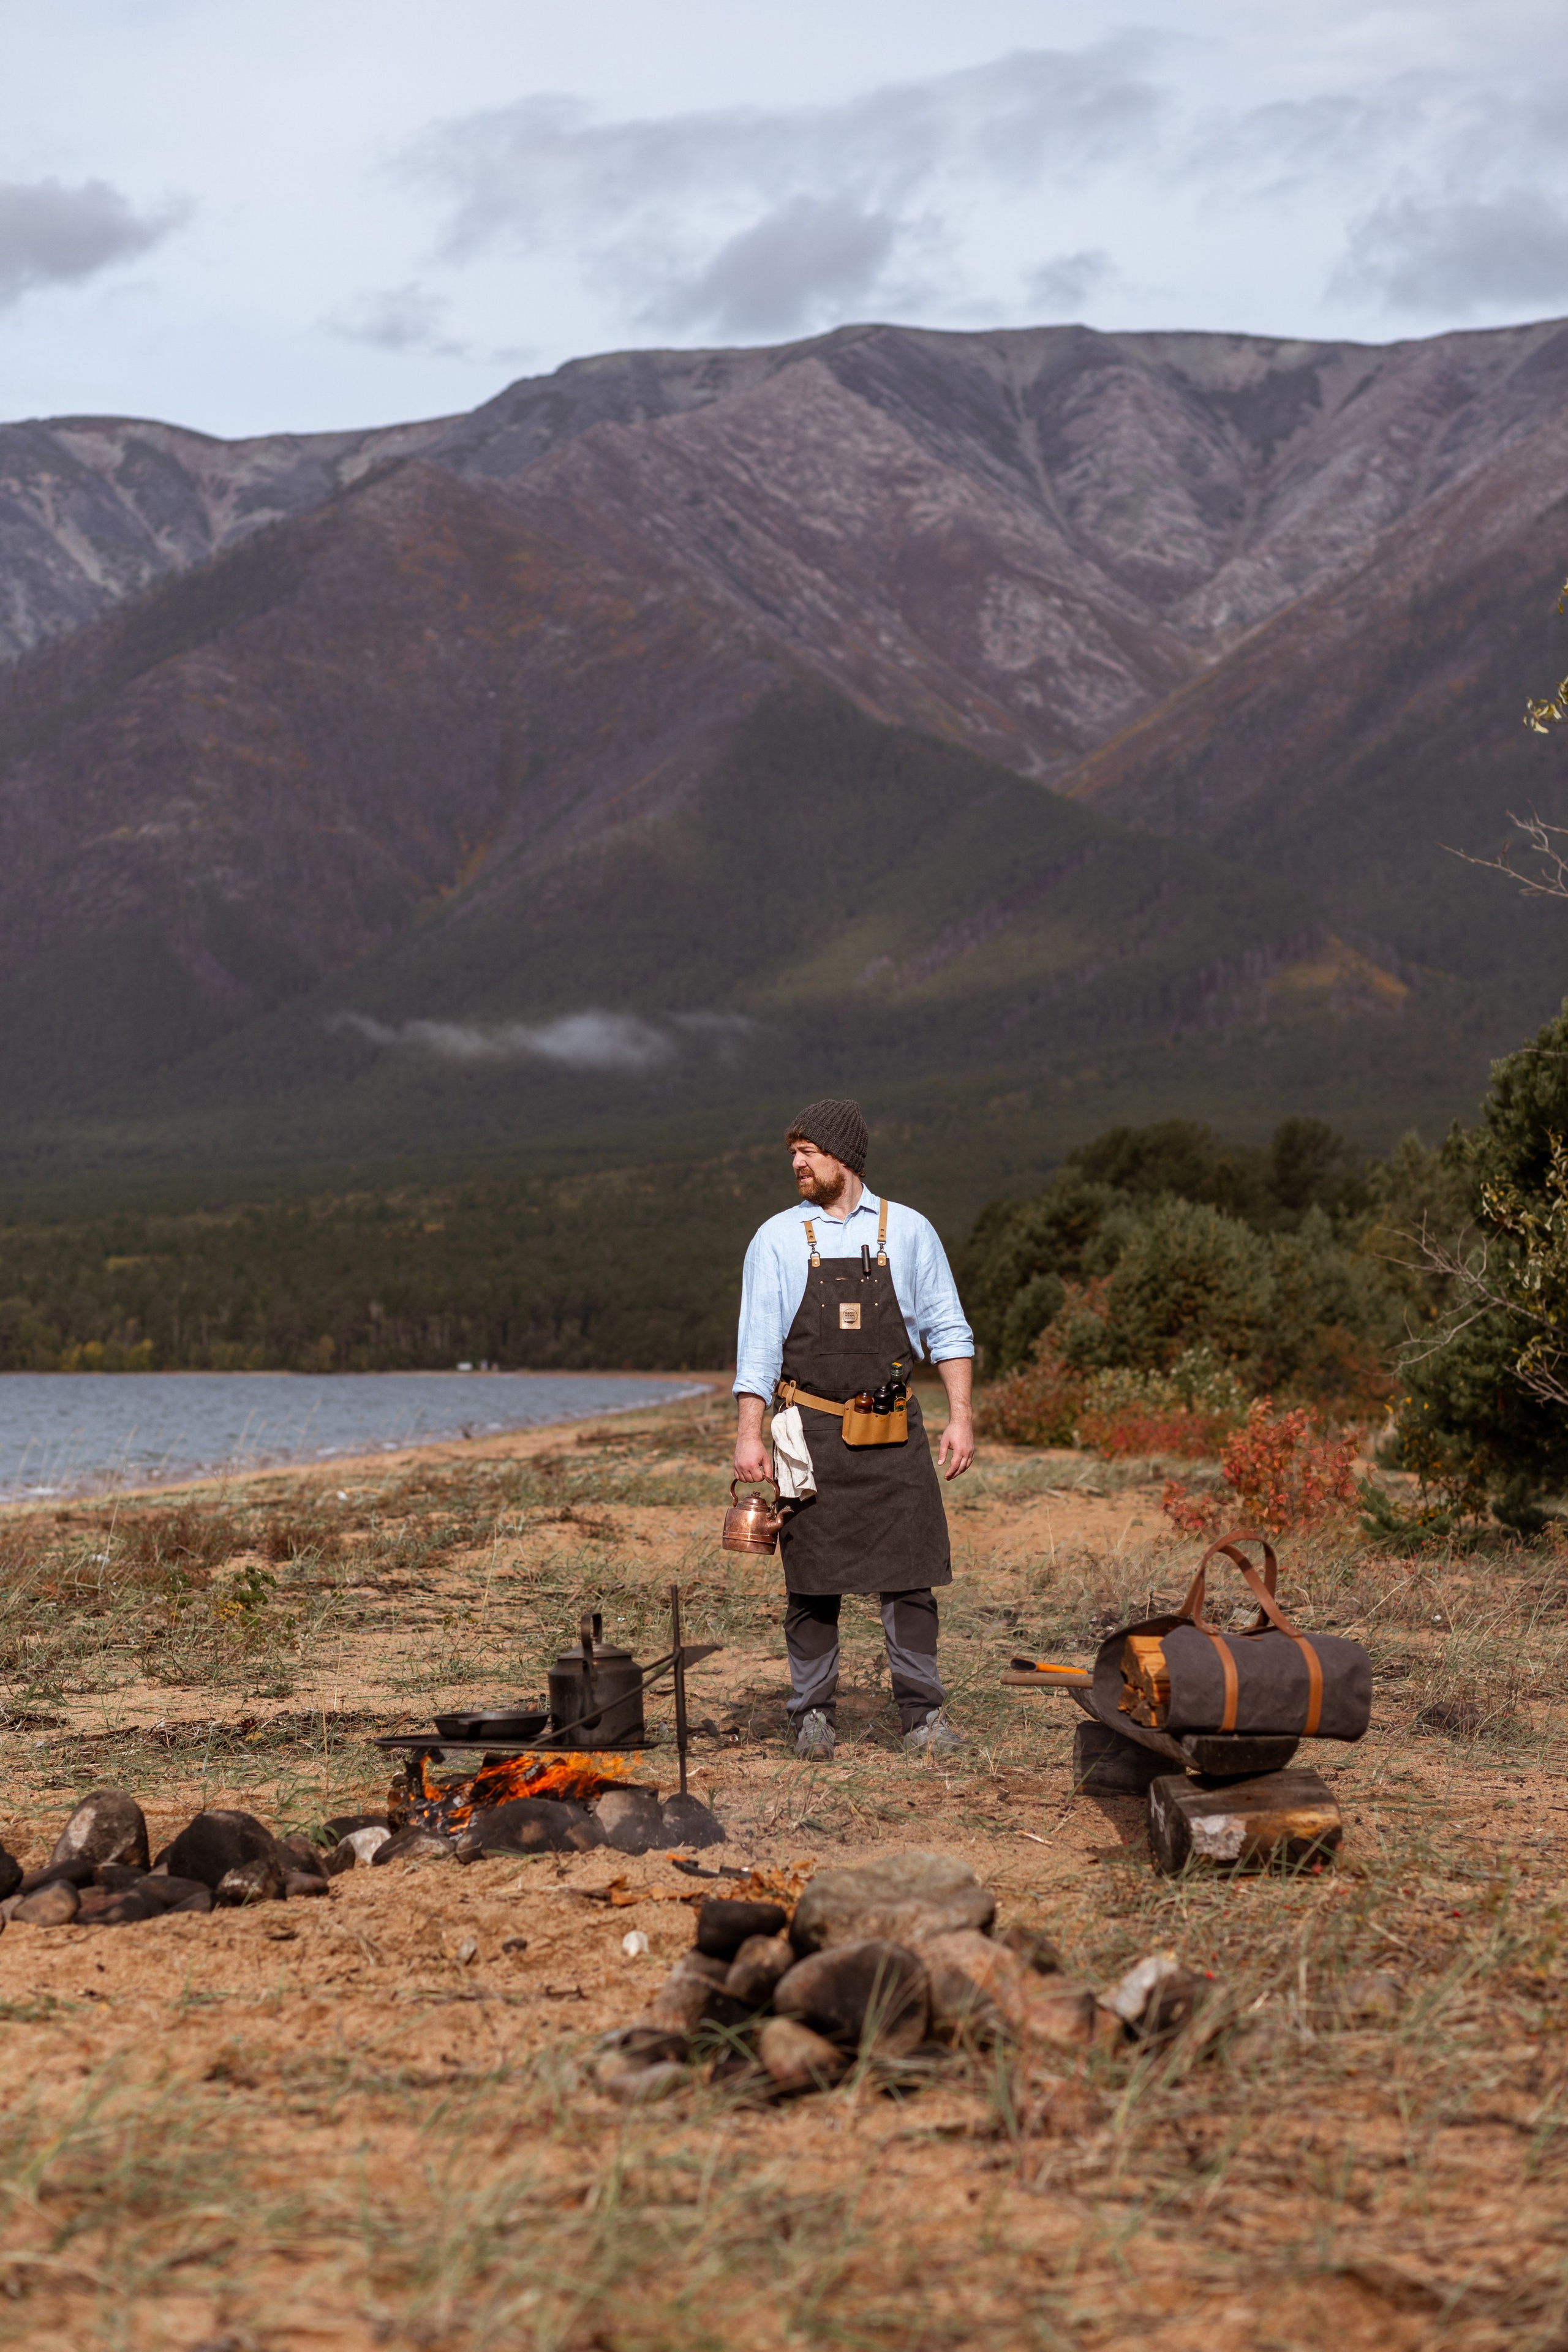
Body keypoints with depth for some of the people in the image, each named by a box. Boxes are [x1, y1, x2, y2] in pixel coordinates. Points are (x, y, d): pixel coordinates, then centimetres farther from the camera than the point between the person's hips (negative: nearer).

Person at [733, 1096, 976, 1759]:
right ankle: (814, 1717, 11)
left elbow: (946, 1330, 8)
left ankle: (923, 1717, 4)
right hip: (813, 1434, 0)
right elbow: (758, 1346, 3)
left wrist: (960, 1418, -1)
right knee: (812, 1584, 2)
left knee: (910, 1577, -2)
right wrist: (749, 1434, -6)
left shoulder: (908, 1231, 6)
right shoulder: (778, 1239, 4)